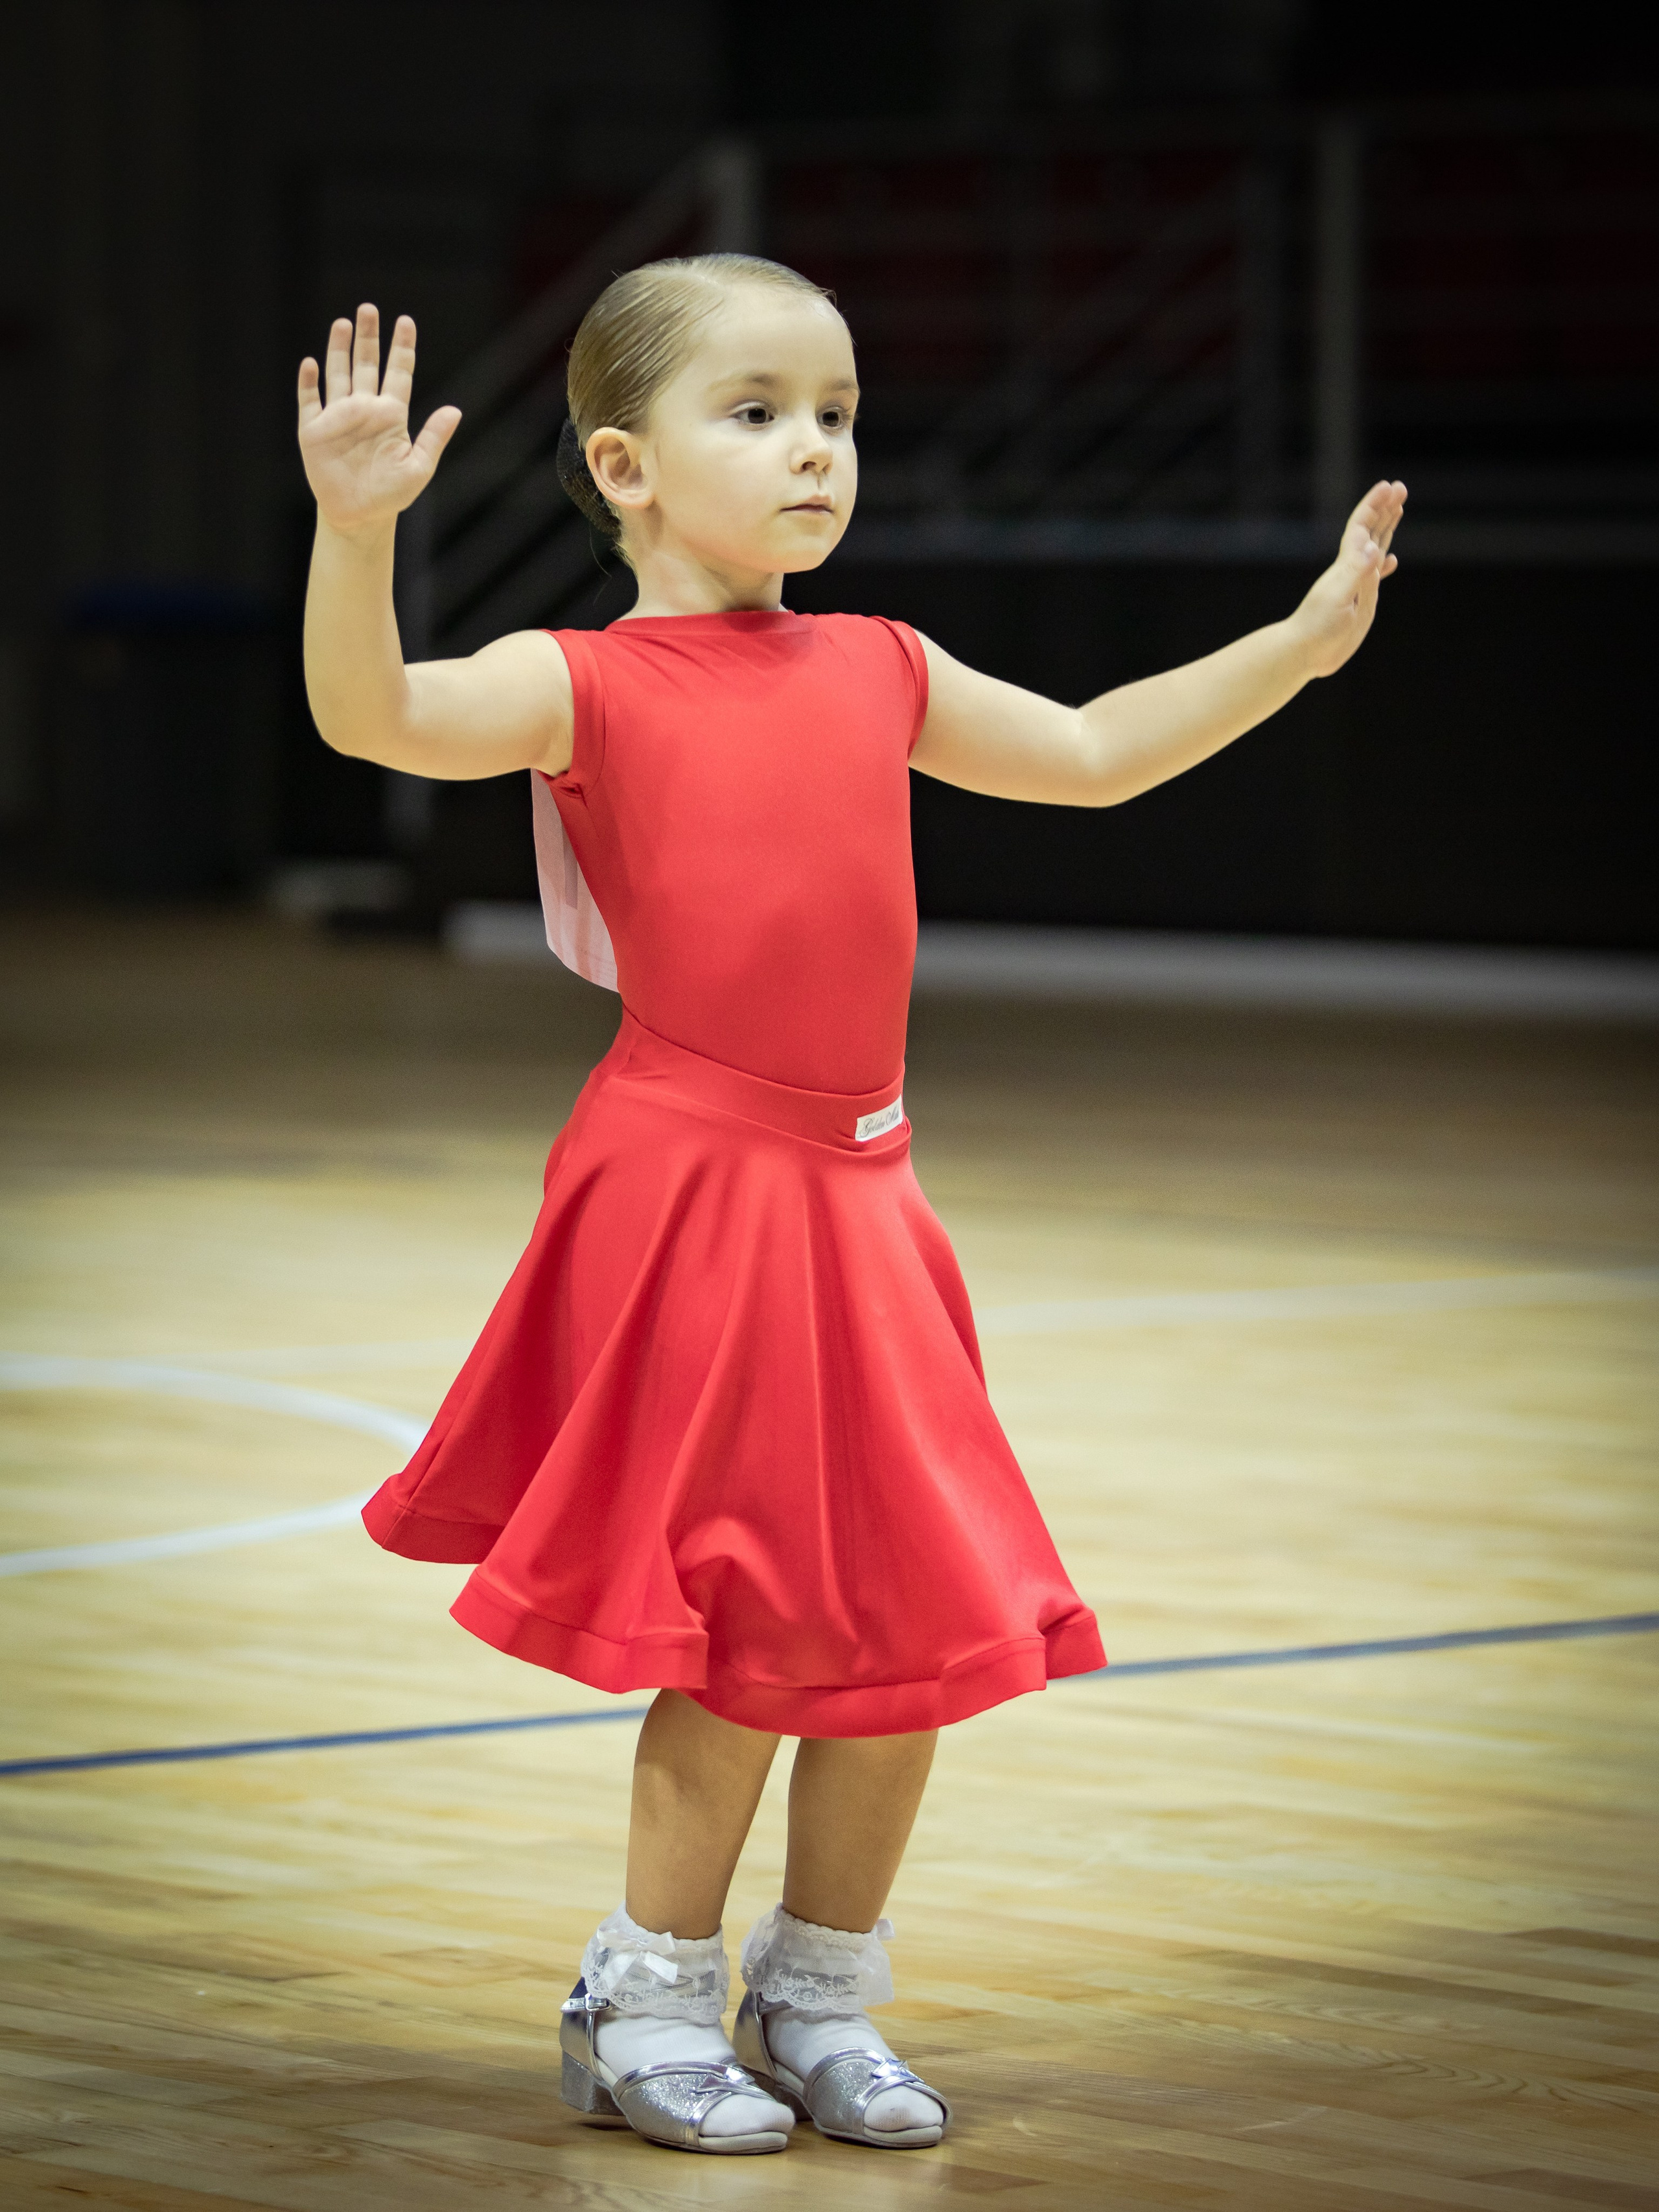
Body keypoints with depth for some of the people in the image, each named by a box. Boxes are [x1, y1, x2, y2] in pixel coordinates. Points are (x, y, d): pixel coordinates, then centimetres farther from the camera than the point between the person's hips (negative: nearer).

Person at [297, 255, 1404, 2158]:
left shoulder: (879, 675, 12)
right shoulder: (587, 684, -4)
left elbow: (1094, 756, 25)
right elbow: (371, 714, -20)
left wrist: (1302, 640, 23)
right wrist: (355, 528, -34)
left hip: (857, 1199, 6)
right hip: (687, 1195, -6)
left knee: (909, 1624, 8)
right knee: (742, 1637, -3)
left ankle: (821, 2000, 24)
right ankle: (649, 2004, 15)